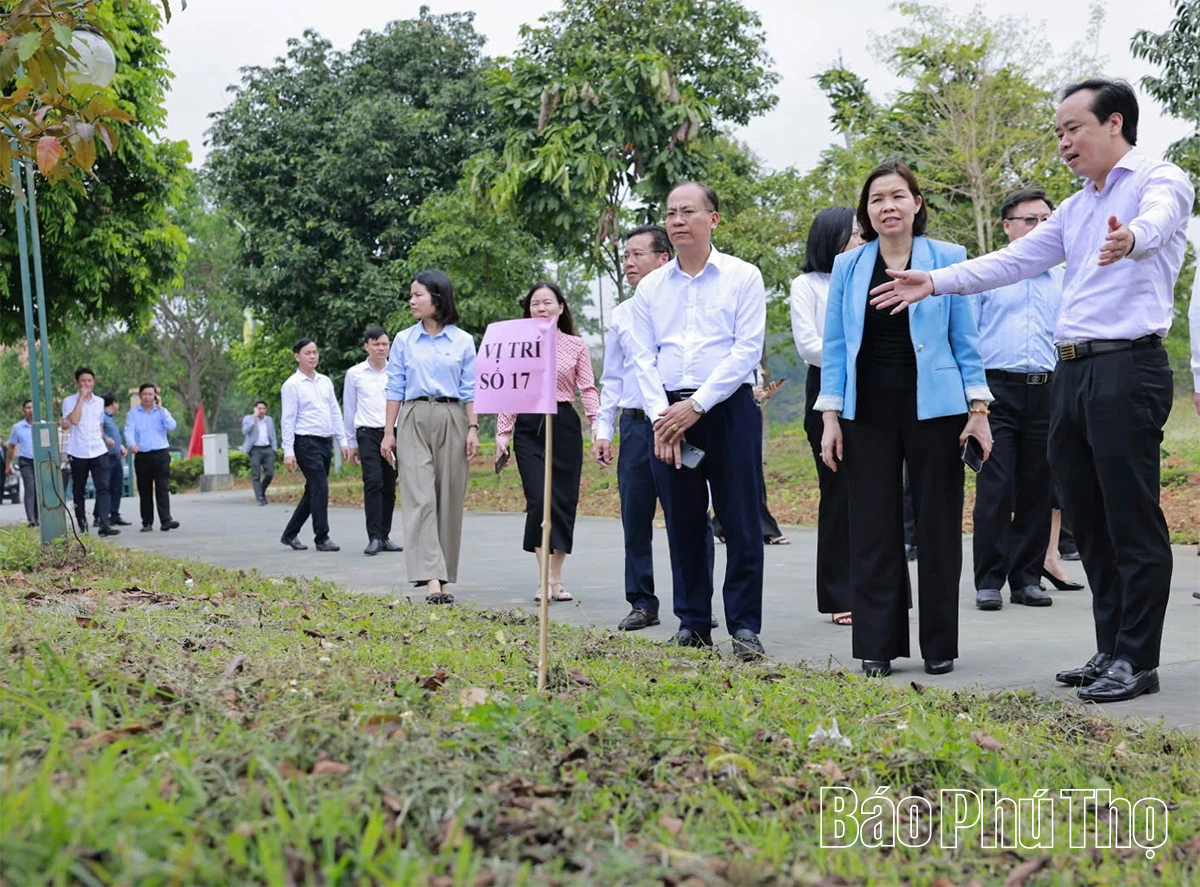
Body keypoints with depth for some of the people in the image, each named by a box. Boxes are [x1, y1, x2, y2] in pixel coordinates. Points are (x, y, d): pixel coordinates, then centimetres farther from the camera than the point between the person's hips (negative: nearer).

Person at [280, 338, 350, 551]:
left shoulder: (325, 382, 14)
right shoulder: (292, 385, -5)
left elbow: (335, 412, 16)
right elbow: (288, 420, -8)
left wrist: (343, 441, 10)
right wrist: (288, 452, -13)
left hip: (326, 442, 7)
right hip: (306, 443, -7)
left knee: (313, 491, 11)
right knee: (320, 489, -11)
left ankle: (290, 534, 22)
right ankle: (322, 538, -3)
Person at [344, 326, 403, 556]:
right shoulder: (355, 374, 7)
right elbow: (349, 410, 13)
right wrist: (352, 443, 13)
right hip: (368, 433, -1)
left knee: (389, 487, 5)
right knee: (373, 481, -15)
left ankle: (385, 537, 15)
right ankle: (374, 537, -14)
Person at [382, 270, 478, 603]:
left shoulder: (463, 341, 6)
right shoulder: (404, 341, 8)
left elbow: (470, 389, 6)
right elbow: (395, 388, 9)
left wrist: (473, 429, -2)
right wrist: (389, 431, 3)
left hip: (452, 420, 0)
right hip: (414, 420, 0)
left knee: (449, 499, 2)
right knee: (419, 497, -13)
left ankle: (444, 578, 12)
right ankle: (431, 580, -19)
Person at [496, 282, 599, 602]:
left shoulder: (576, 346, 7)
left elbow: (588, 389, 3)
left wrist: (597, 423, -11)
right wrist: (502, 434, 2)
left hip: (564, 425, 1)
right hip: (529, 427, -1)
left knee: (564, 501, 2)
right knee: (539, 500, -11)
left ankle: (558, 578, 12)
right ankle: (546, 579, -7)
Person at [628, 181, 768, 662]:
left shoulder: (743, 277, 0)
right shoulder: (650, 286, 11)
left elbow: (747, 351, -7)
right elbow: (644, 357, 7)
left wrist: (696, 406, -13)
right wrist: (660, 416, -7)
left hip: (728, 409, -3)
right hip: (667, 413, 3)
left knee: (741, 522, -3)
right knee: (683, 523, 7)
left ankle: (744, 626, 3)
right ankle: (692, 622, 16)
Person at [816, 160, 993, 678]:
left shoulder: (948, 260, 3)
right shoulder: (848, 267, 7)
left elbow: (965, 340, 4)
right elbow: (835, 345, 8)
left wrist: (978, 408, -3)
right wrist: (830, 416, 1)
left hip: (933, 409, -1)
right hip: (868, 412, 1)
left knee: (937, 527, 3)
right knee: (873, 528, 2)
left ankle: (940, 646, 15)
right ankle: (877, 645, 11)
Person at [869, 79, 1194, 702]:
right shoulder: (1076, 208, 23)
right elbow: (1014, 261, 20)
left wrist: (1131, 238, -49)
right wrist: (935, 282, 11)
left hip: (1127, 369, -8)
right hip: (1071, 371, 8)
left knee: (1133, 523, -5)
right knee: (1088, 523, 10)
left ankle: (1138, 661, 2)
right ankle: (1110, 651, 19)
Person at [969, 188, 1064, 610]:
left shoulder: (1063, 281, 16)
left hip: (1047, 391, 3)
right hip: (997, 388, -3)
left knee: (1038, 489, 5)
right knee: (995, 488, -7)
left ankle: (1027, 578, 13)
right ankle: (989, 581, -1)